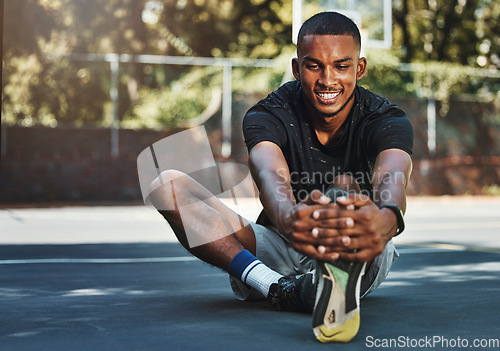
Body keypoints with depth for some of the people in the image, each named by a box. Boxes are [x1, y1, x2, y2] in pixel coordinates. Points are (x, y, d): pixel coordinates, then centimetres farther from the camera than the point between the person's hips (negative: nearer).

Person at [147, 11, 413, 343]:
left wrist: (387, 218, -64)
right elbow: (271, 175, -35)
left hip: (362, 260, -1)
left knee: (345, 184, -32)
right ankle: (281, 289, -40)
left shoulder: (387, 120, -12)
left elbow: (392, 177, -37)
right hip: (280, 252, 1)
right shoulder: (268, 115, -11)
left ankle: (339, 282, -66)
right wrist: (289, 216, -61)